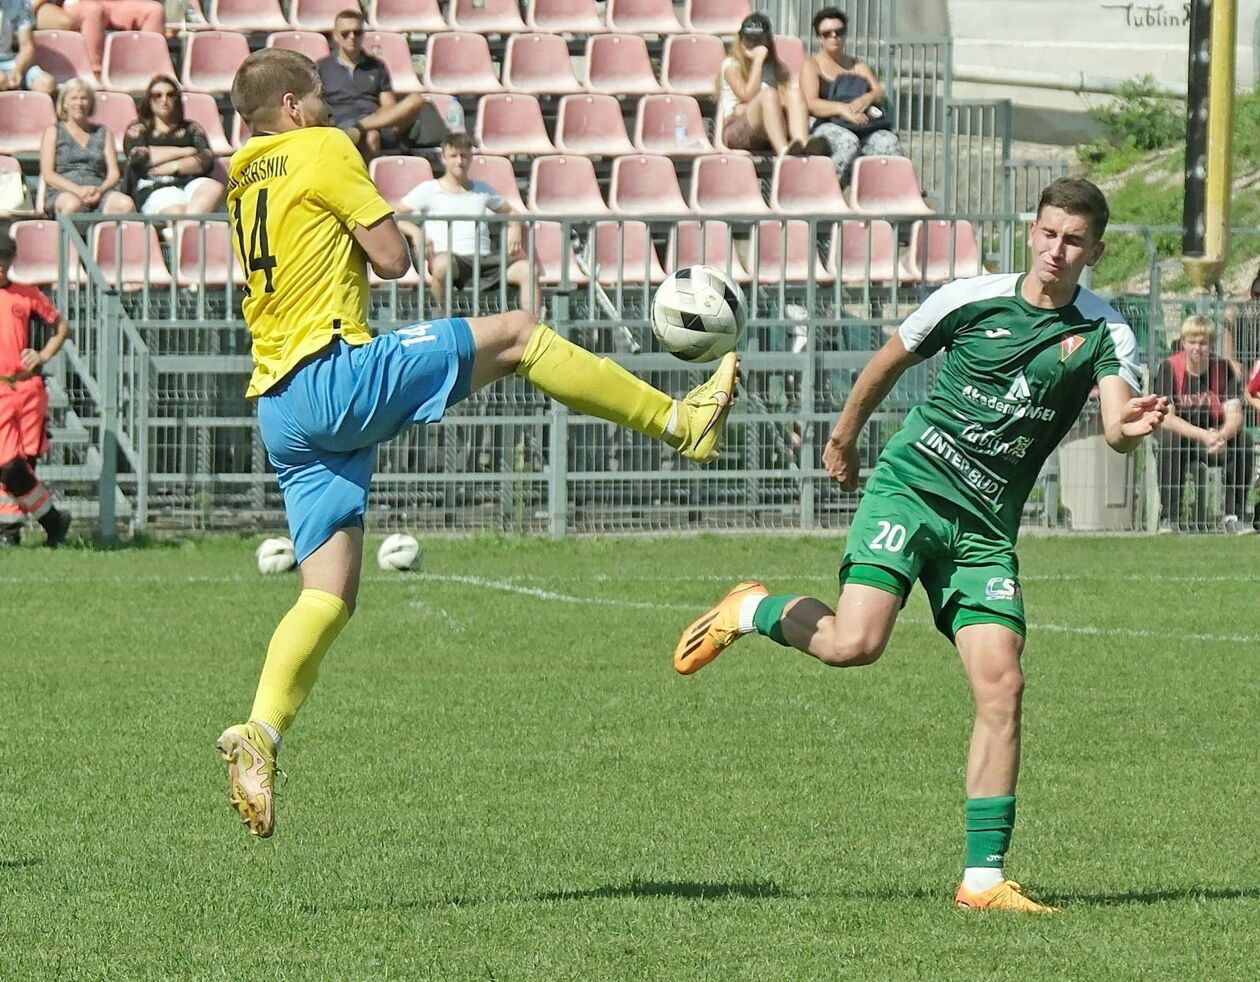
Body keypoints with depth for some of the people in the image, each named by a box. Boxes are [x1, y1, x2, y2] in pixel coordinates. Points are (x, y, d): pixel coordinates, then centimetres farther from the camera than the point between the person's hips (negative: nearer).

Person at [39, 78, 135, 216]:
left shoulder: (103, 132, 24)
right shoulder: (53, 131, 16)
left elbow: (114, 174, 15)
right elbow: (48, 175, 4)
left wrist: (100, 190, -9)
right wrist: (78, 190, -13)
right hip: (62, 194, -3)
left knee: (126, 204, -32)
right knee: (72, 204, -41)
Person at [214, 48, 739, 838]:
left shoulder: (248, 184, 21)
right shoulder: (321, 151, -2)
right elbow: (393, 257, -5)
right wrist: (389, 229, 15)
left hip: (280, 410, 8)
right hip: (335, 373, -8)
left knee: (331, 594, 5)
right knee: (519, 334, 2)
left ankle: (261, 735, -11)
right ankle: (680, 421, 6)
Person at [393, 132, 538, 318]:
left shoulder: (482, 189, 24)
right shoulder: (429, 190, 12)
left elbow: (510, 212, 34)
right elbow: (393, 214, 11)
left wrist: (514, 229, 10)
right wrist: (416, 232, -8)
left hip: (483, 259, 4)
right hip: (450, 256, -4)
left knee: (526, 269, -23)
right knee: (442, 264, -43)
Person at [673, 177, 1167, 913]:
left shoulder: (1103, 333, -2)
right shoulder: (972, 299, -1)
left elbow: (1117, 426, -18)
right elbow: (891, 361, 16)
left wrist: (1132, 427, -41)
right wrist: (845, 438, 25)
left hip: (986, 525, 2)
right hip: (911, 485, -2)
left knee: (1002, 685, -10)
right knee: (853, 644, -22)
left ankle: (984, 878, -4)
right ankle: (754, 612, 11)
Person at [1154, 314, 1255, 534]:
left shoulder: (1222, 369, -6)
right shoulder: (1169, 368, -14)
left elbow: (1234, 414, -15)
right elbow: (1166, 418, -23)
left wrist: (1222, 436, -39)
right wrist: (1204, 436, -36)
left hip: (1214, 438, 3)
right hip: (1180, 433, -3)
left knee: (1244, 442, -26)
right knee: (1170, 441, -37)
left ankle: (1233, 515, -16)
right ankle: (1169, 518, -31)